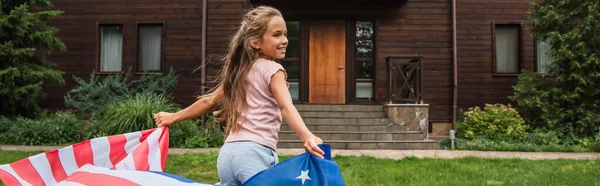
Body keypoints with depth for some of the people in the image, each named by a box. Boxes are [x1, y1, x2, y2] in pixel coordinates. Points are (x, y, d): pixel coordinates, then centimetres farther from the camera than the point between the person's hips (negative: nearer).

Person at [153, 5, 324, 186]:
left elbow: (208, 101, 25)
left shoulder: (238, 71, 19)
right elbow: (286, 107, -18)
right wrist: (307, 137, -32)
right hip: (256, 153, -8)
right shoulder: (271, 69, -2)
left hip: (228, 152, 8)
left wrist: (173, 117, 39)